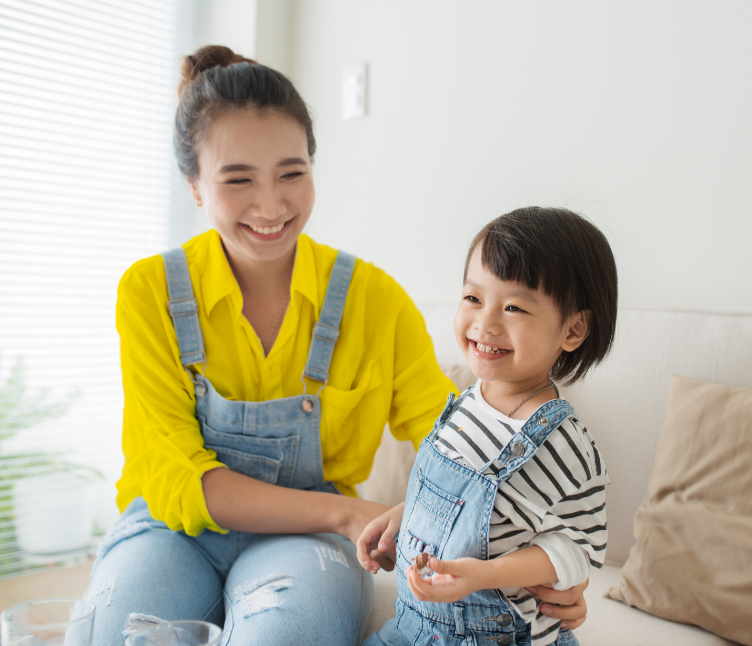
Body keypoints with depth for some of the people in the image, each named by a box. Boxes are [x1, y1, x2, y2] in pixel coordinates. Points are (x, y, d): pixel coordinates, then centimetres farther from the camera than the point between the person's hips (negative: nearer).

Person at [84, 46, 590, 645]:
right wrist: (347, 513, -24)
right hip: (178, 527, 1)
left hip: (304, 539, 0)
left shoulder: (375, 299, -7)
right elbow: (176, 479, -12)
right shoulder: (150, 291, -8)